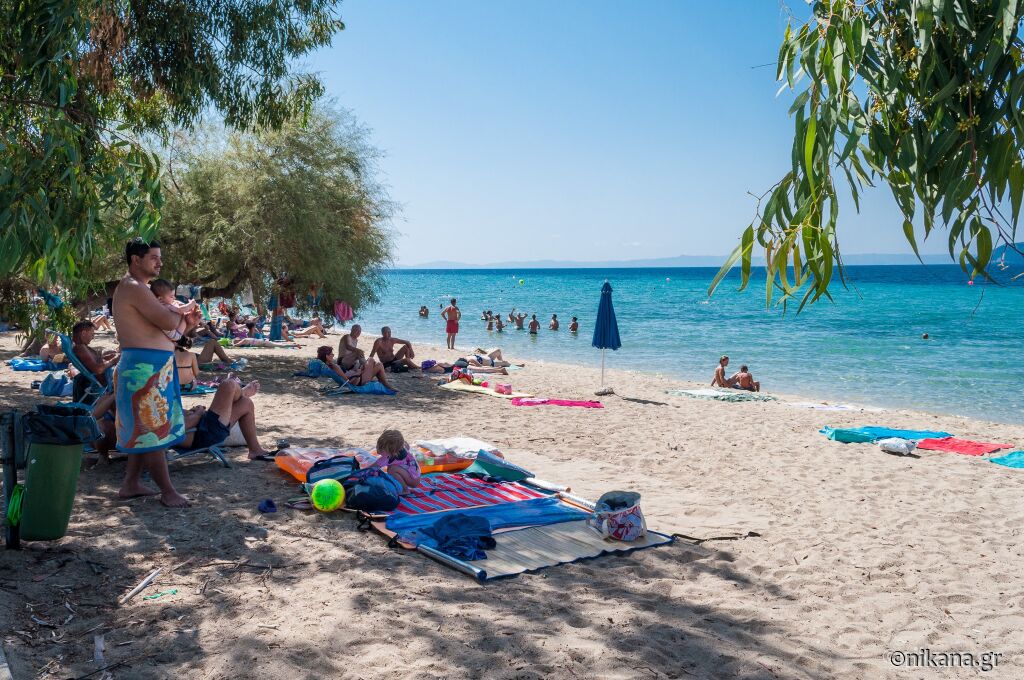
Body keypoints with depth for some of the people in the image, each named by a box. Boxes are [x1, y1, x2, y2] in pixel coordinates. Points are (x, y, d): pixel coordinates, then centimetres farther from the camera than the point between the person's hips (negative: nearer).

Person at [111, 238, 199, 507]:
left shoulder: (136, 288, 19)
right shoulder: (134, 288, -15)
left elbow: (163, 325, 18)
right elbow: (168, 322, -23)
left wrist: (185, 318, 1)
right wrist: (182, 311, -1)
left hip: (153, 367, 11)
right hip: (145, 366, -11)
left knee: (144, 429, 17)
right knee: (154, 430, -4)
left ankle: (131, 484, 26)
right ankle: (167, 491, 1)